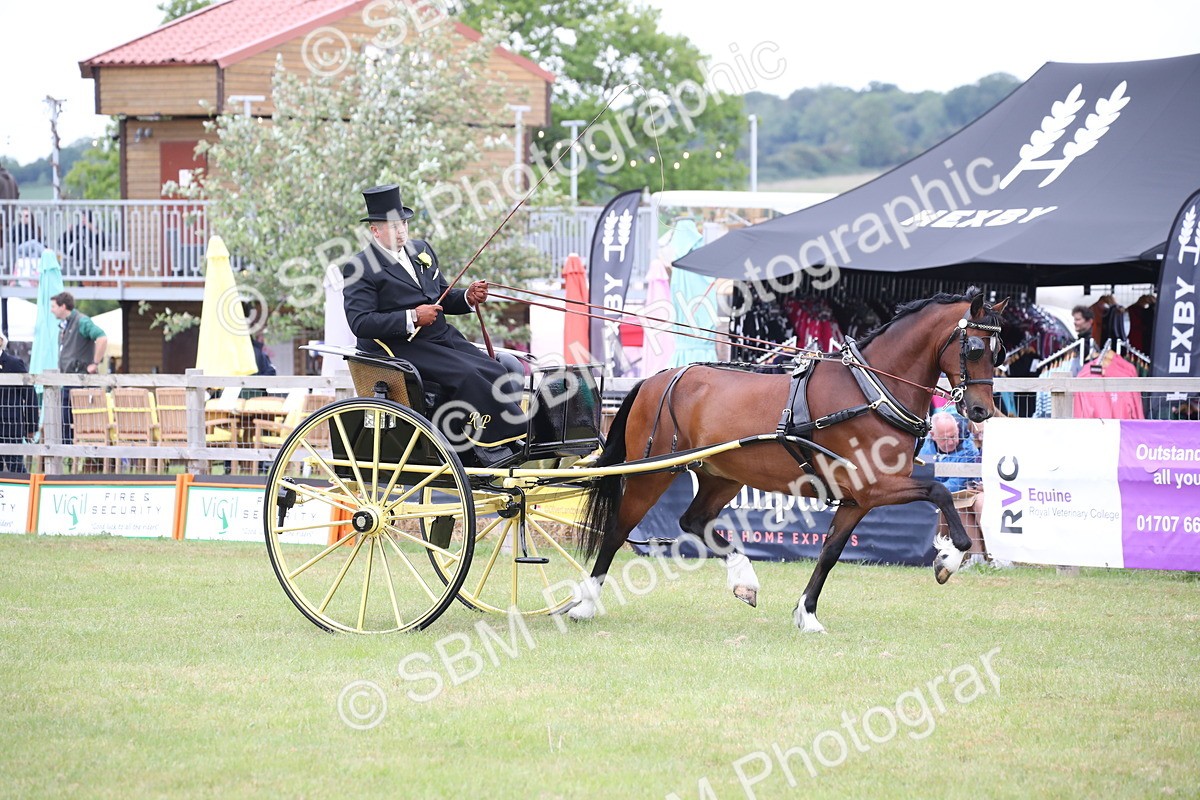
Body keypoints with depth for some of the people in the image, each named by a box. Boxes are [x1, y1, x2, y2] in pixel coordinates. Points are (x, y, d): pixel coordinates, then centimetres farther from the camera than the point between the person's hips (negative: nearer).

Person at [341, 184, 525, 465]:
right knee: (466, 375, -28)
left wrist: (467, 297, 2)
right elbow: (360, 323, -16)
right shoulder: (360, 268, -5)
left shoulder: (421, 250, 18)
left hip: (443, 337, 7)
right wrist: (412, 318, -21)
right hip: (401, 346, -7)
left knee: (496, 373, -15)